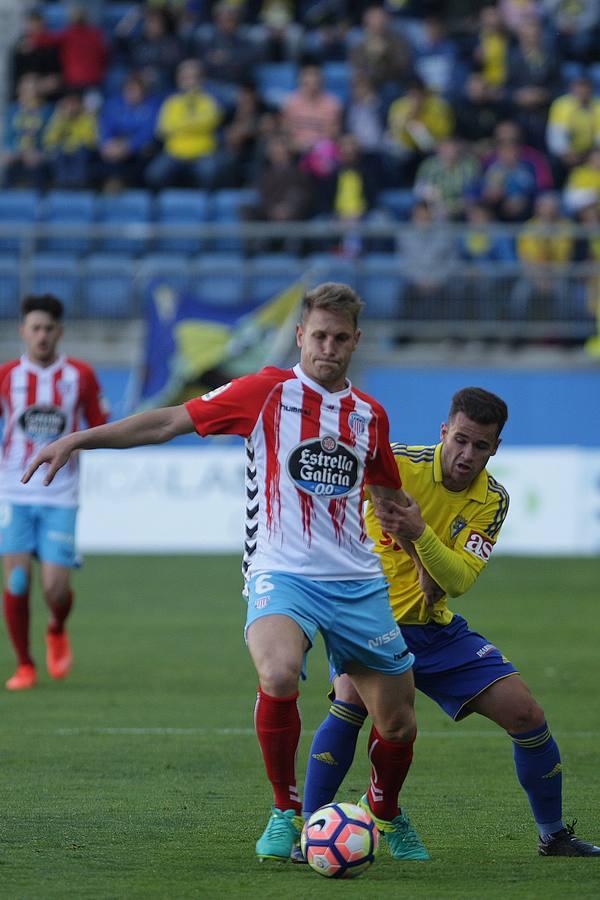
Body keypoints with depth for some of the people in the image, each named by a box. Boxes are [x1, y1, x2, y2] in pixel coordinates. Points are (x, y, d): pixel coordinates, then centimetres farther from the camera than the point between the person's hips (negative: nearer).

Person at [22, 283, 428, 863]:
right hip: (282, 574, -4)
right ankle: (285, 814, -13)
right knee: (278, 676, -34)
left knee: (397, 723, 4)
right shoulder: (269, 391, -1)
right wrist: (79, 439, -7)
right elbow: (170, 421, -2)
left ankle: (384, 813, 37)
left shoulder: (370, 415, 11)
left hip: (358, 584, 4)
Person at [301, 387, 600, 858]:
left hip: (435, 630, 4)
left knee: (526, 714, -3)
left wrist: (420, 534, -34)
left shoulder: (492, 499, -5)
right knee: (353, 699, -33)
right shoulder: (396, 463, -16)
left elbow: (460, 580, -18)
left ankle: (554, 835, 17)